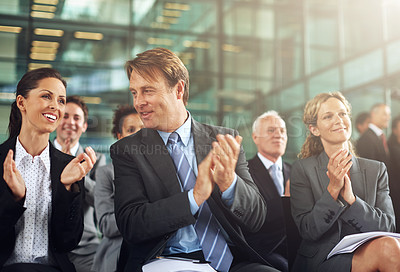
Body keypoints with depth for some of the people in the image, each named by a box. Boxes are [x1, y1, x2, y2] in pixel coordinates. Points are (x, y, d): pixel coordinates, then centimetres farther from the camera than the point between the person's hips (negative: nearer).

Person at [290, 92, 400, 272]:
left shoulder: (376, 170, 8)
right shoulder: (302, 169, -1)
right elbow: (307, 231, -7)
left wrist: (351, 198, -17)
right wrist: (333, 189, -18)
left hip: (365, 254, 4)